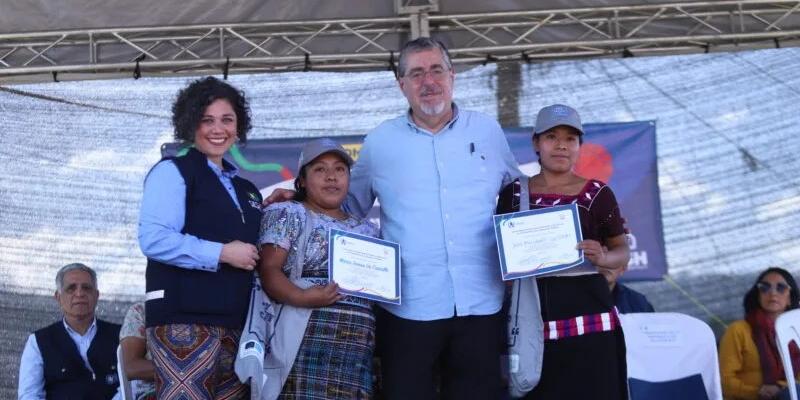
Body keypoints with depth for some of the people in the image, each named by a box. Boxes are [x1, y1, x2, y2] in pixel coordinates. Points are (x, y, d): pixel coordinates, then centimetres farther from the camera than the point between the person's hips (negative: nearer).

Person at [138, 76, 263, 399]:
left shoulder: (245, 189, 21)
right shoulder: (172, 171, 0)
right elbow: (153, 239, -14)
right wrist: (222, 253, -13)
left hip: (234, 324, 7)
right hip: (184, 320, -7)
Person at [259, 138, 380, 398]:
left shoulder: (367, 231, 22)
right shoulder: (288, 214, 7)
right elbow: (268, 270, -5)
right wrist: (301, 297, -22)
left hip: (358, 350, 5)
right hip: (306, 341, -5)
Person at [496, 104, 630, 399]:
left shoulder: (597, 194, 1)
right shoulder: (513, 193, 7)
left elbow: (623, 251, 5)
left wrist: (603, 258, -16)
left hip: (587, 315, -1)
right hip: (533, 314, 1)